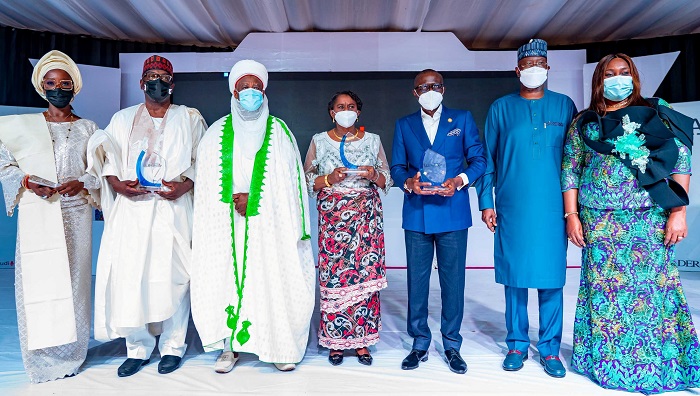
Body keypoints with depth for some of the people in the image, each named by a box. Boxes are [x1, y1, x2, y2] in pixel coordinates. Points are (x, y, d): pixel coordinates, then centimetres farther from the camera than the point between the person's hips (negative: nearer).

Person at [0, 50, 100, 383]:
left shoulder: (88, 128, 10)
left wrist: (80, 183, -12)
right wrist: (27, 180, -9)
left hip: (75, 215, 0)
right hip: (37, 215, 0)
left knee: (73, 280, 2)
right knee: (37, 280, -1)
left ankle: (69, 356, 14)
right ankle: (41, 362, 12)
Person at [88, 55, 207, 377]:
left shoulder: (189, 118, 11)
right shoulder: (122, 119, 17)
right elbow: (105, 155, 13)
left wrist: (185, 185, -12)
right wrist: (116, 183, -6)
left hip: (173, 208, -2)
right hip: (131, 209, 2)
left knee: (171, 274, -2)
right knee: (128, 274, -3)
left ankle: (172, 346, 11)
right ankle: (138, 347, 11)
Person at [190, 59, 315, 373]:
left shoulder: (279, 132, 9)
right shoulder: (217, 133, 11)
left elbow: (289, 181, 3)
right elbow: (208, 185, 7)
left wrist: (253, 199, -8)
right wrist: (235, 200, -10)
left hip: (269, 226, -1)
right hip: (227, 226, 1)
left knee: (273, 279, -3)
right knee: (226, 279, 0)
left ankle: (278, 345, 10)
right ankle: (229, 346, 12)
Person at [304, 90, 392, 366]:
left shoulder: (372, 141, 11)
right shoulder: (319, 141, 9)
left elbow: (387, 180, 12)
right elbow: (307, 180, 7)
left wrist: (374, 175, -9)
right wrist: (329, 179, -10)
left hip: (367, 217, 1)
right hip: (332, 218, -1)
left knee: (366, 276, -1)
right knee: (333, 278, -3)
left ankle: (362, 340, 11)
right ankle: (335, 341, 10)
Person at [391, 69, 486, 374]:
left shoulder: (462, 119, 10)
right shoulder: (404, 125, 14)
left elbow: (479, 159, 6)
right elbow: (396, 167, 9)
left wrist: (459, 180, -13)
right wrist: (408, 182, -12)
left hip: (453, 211, -1)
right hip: (416, 214, 1)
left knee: (453, 280, 3)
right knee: (416, 280, 5)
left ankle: (452, 345, 17)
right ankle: (420, 343, 19)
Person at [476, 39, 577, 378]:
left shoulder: (564, 106, 9)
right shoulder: (501, 108, 8)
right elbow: (488, 158, 7)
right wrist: (485, 201, 0)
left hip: (553, 207, 0)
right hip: (512, 207, 0)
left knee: (551, 276, 3)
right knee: (514, 275, 4)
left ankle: (550, 348, 17)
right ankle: (517, 345, 18)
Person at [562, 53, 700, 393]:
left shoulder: (659, 114, 7)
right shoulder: (584, 122, 9)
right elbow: (570, 171, 7)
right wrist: (572, 215, -1)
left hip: (652, 217, 0)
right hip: (599, 220, 1)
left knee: (653, 286, 1)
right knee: (604, 288, 3)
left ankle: (658, 364, 18)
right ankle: (608, 362, 17)